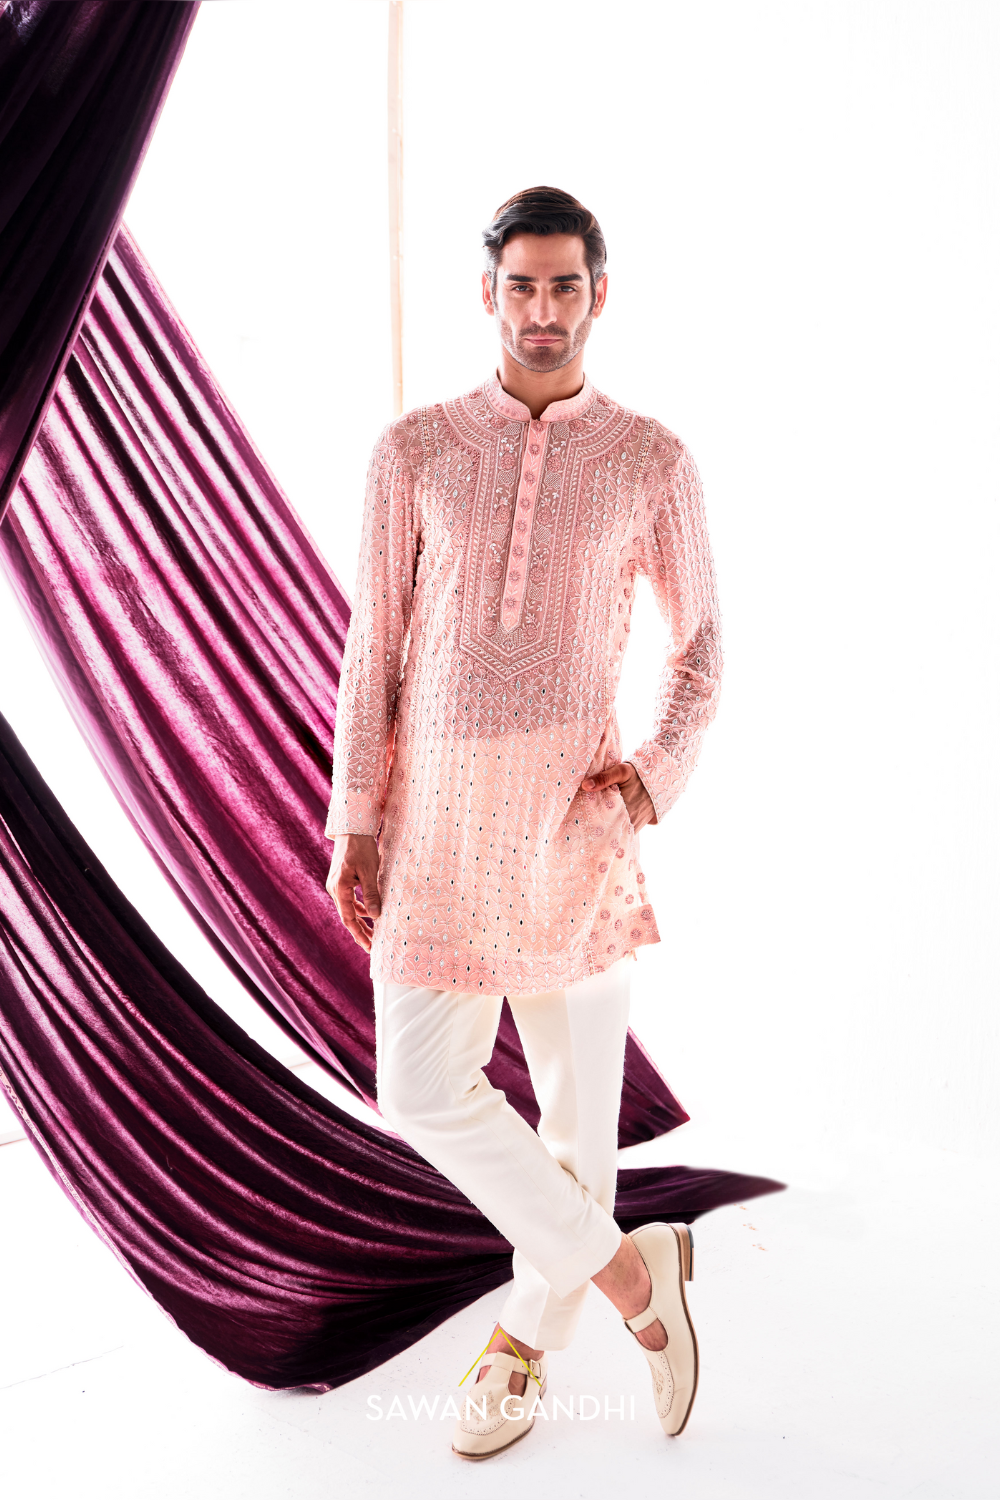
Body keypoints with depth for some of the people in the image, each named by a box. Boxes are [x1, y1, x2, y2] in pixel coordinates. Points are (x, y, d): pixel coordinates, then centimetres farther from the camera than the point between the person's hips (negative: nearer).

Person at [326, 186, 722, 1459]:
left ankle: (526, 1341, 32)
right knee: (421, 1093, -1)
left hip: (573, 814, -1)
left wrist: (654, 779, -11)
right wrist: (353, 825, 0)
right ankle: (627, 1269, 21)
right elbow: (374, 648, 5)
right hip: (436, 816, 2)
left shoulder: (653, 463, 1)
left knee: (578, 1095, 7)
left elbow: (699, 654, 8)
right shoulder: (414, 452, 3)